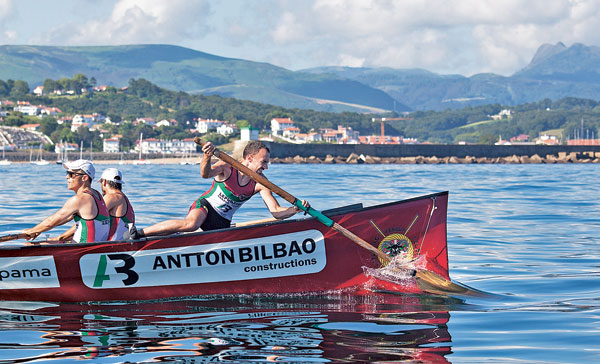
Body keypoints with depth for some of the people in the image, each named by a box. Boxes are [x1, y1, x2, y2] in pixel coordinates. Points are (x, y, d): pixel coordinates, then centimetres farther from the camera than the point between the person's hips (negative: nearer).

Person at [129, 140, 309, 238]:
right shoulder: (227, 168, -16)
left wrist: (296, 209, -30)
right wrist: (207, 157, -57)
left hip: (222, 223, 5)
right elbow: (206, 174, -36)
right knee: (192, 224, -38)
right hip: (205, 206, -5)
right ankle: (138, 233, -28)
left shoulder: (260, 183, -7)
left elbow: (276, 211, -11)